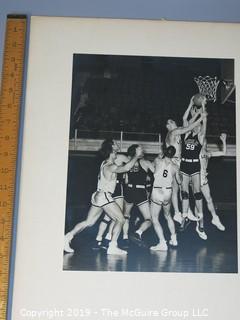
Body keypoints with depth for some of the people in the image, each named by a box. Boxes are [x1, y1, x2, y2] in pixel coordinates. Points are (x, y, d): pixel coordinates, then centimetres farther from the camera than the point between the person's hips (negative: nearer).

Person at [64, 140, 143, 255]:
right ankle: (113, 247, -8)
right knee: (120, 220, -3)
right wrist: (136, 156, -22)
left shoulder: (104, 163, 11)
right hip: (104, 197, -9)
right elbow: (126, 168, -30)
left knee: (89, 222, 15)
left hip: (98, 196, 9)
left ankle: (68, 236, 11)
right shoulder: (110, 167, -15)